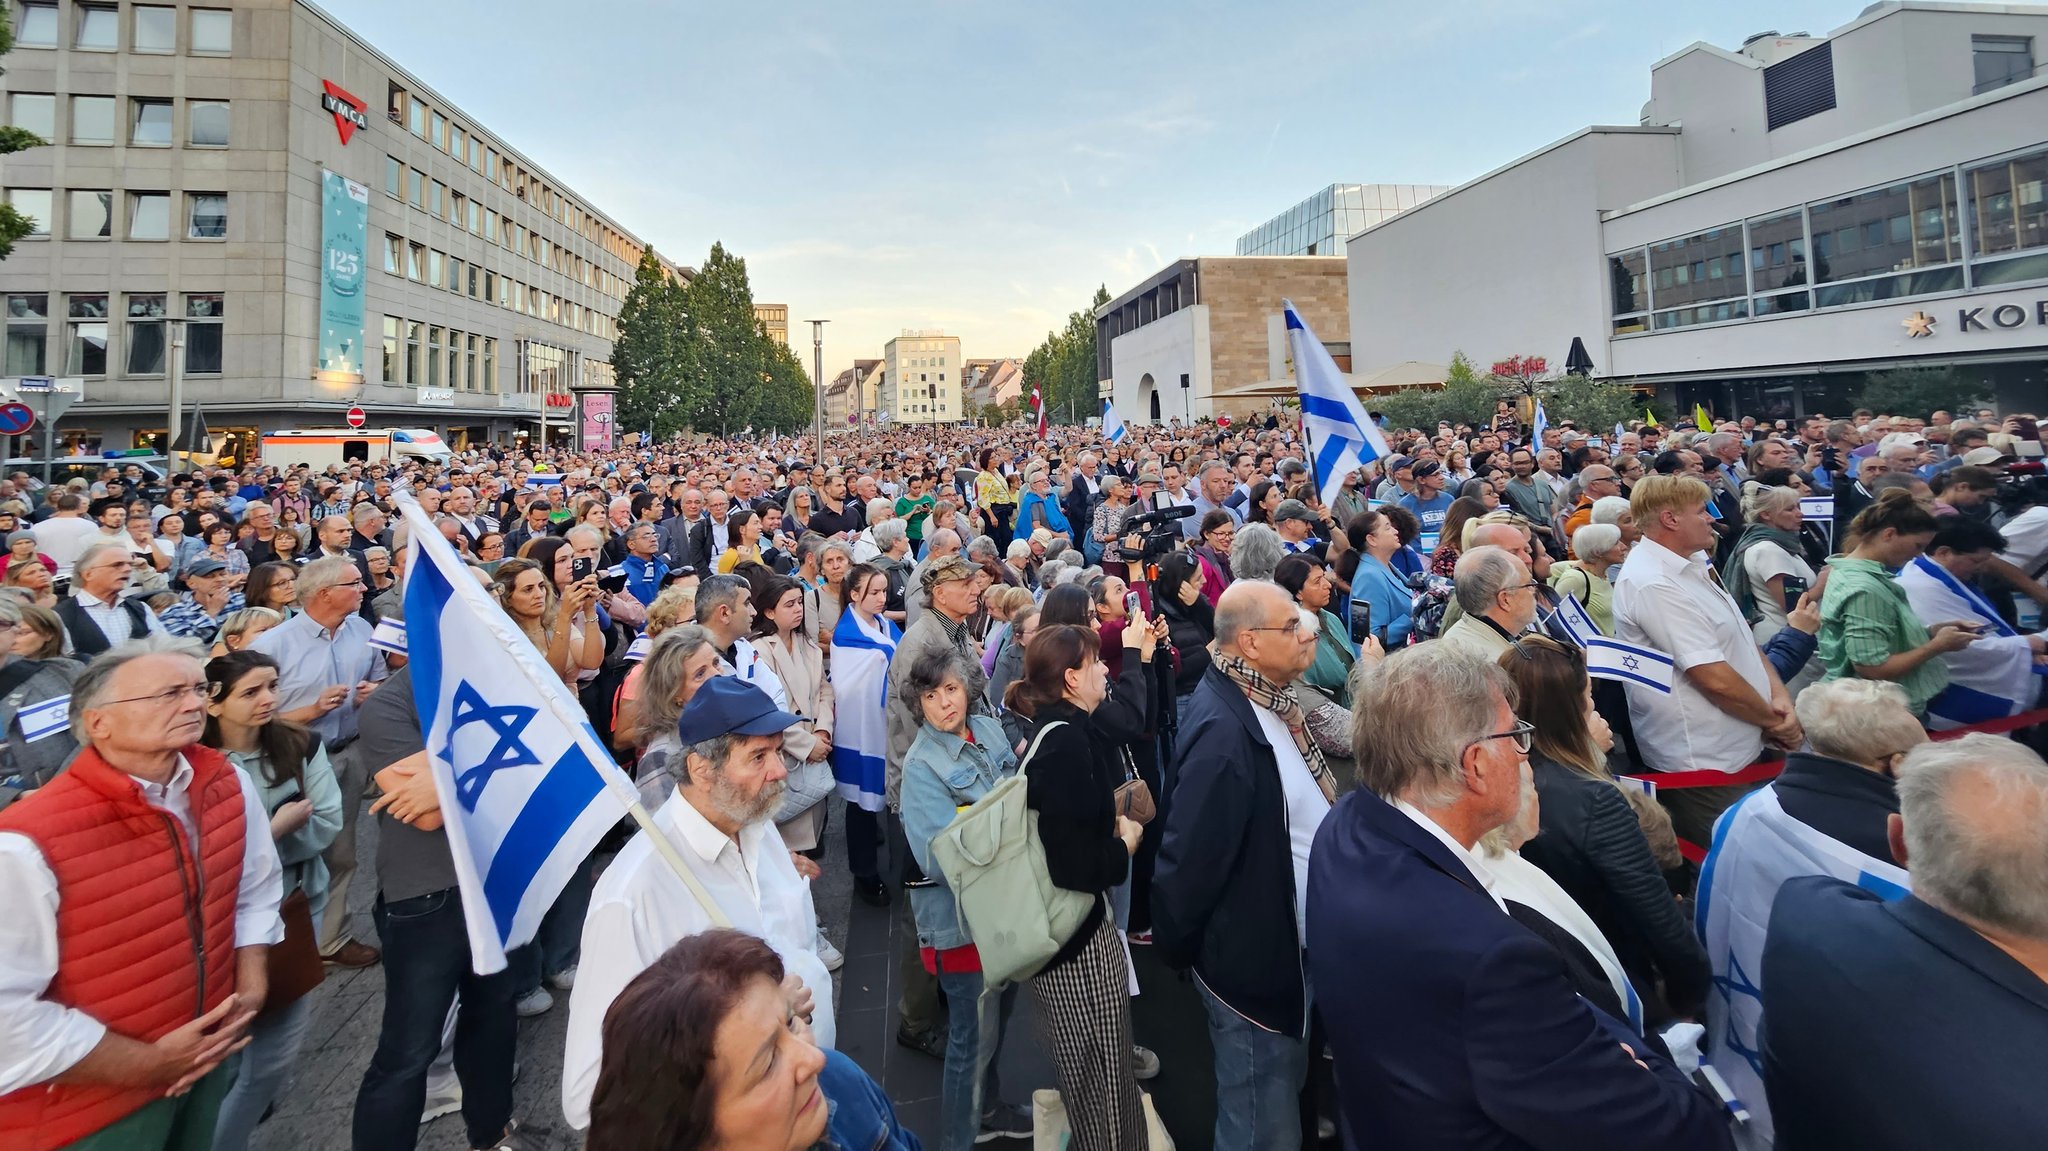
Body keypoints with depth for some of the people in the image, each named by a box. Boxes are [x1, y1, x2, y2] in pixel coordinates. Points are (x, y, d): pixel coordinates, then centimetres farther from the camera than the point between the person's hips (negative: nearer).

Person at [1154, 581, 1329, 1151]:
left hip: (1292, 947, 9)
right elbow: (1190, 857, -26)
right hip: (1255, 960, -9)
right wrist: (1178, 950, -15)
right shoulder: (1222, 729, -30)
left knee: (1285, 1096, 29)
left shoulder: (1267, 703, 2)